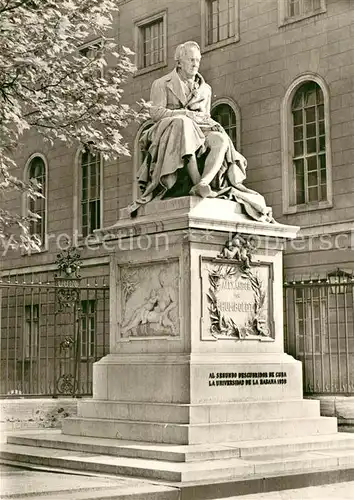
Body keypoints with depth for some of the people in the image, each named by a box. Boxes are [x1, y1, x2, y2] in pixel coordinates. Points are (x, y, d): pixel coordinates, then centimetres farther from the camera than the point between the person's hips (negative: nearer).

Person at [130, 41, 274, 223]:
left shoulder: (205, 89, 26)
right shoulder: (162, 84, 13)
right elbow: (155, 112, -1)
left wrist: (205, 120, -2)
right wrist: (187, 114, -12)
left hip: (200, 135, 4)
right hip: (168, 132, -4)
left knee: (220, 139, -31)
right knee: (184, 125, -41)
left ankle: (204, 184, -51)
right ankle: (197, 181, -51)